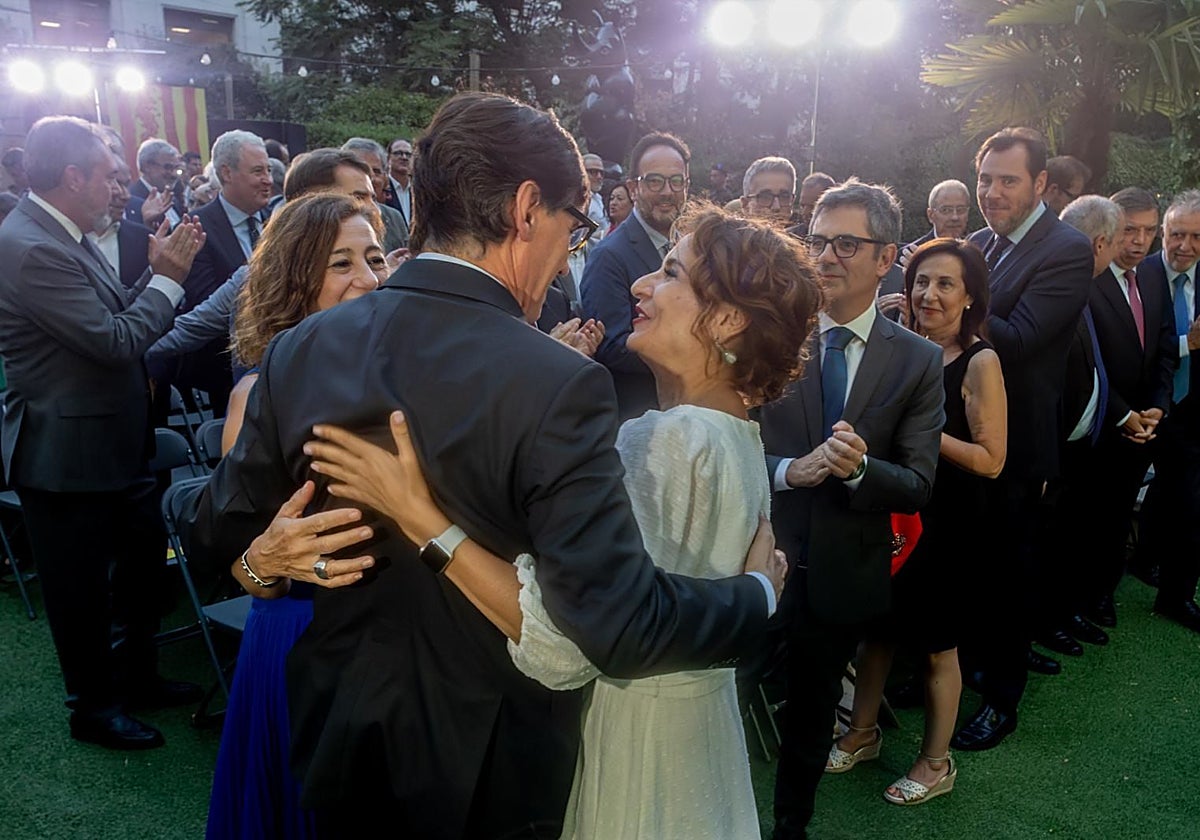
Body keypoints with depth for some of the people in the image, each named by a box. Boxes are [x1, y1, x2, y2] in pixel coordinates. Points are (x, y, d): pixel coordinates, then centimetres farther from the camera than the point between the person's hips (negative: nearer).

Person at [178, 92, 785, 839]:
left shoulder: (298, 351, -11)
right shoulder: (556, 386, -28)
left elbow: (214, 531, -1)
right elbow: (623, 625, -30)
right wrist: (758, 591, -13)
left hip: (338, 743, 4)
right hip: (487, 766, -3)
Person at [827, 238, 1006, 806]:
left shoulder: (979, 362, -14)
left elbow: (990, 460, -17)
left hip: (945, 521, -5)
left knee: (936, 644, 11)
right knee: (876, 626, 17)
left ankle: (935, 763, 31)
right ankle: (862, 734, 38)